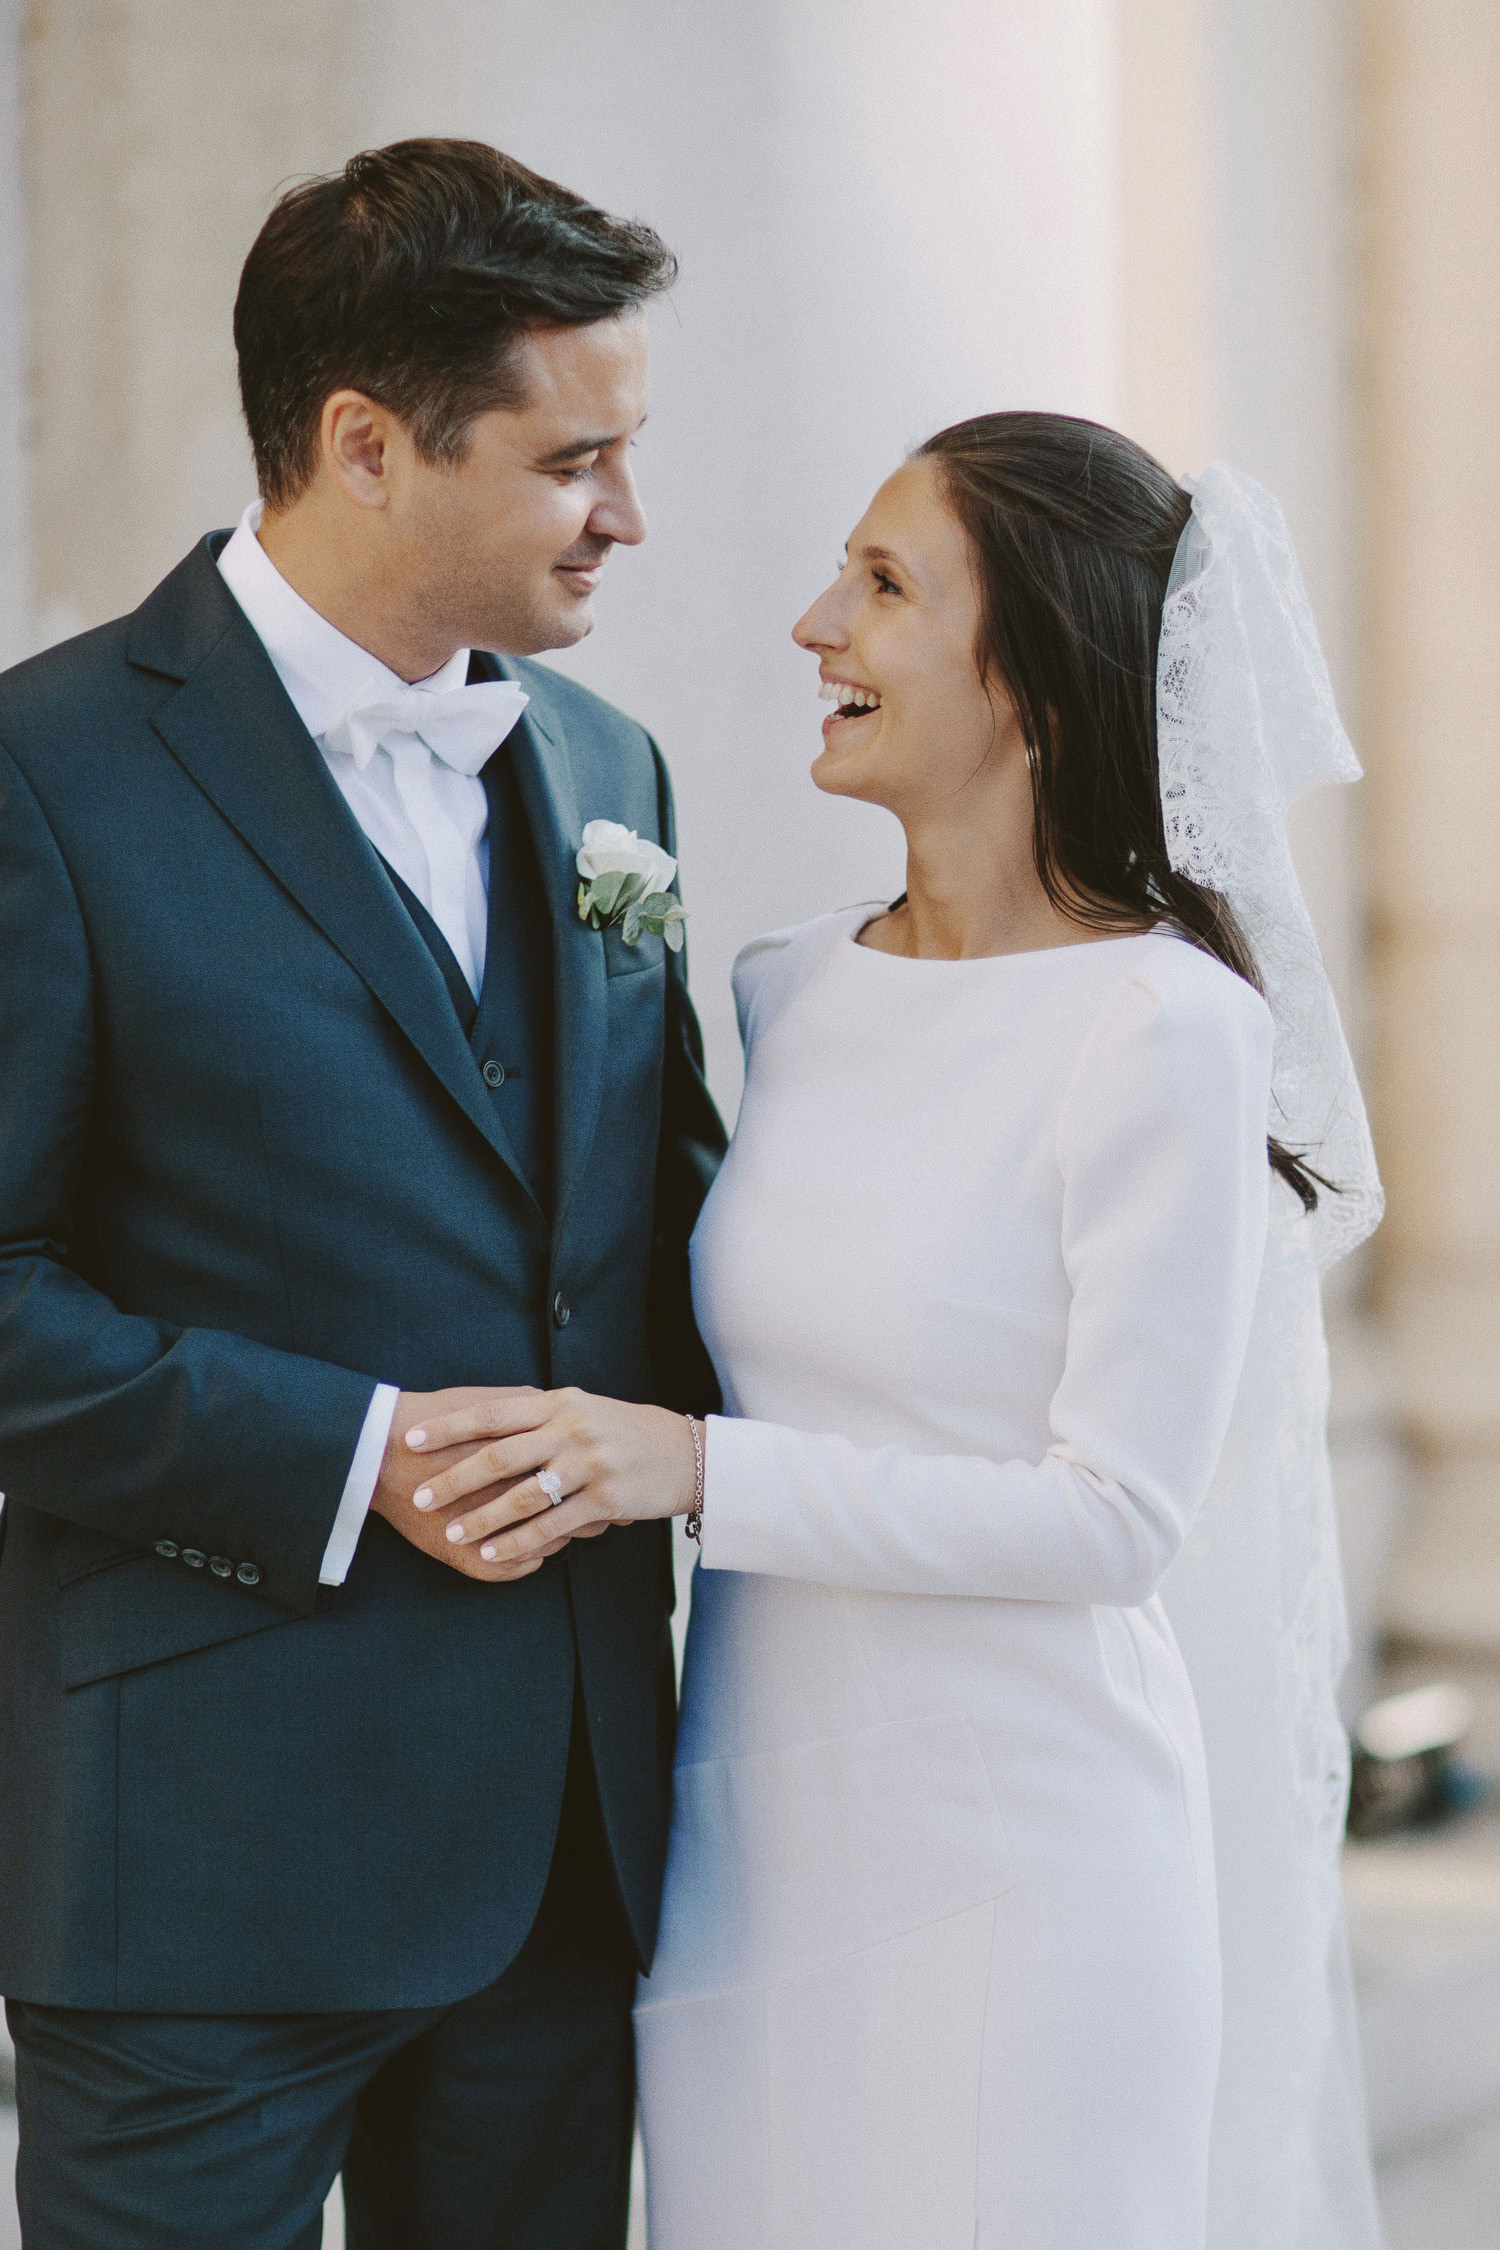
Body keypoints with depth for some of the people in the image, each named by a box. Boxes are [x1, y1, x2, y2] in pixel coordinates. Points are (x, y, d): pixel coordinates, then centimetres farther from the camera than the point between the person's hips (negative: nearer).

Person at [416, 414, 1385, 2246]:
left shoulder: (1164, 1030, -14)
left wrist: (695, 1468, -20)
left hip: (1016, 1867, -6)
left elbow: (1117, 1516, -16)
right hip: (753, 1858, 6)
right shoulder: (789, 996, 7)